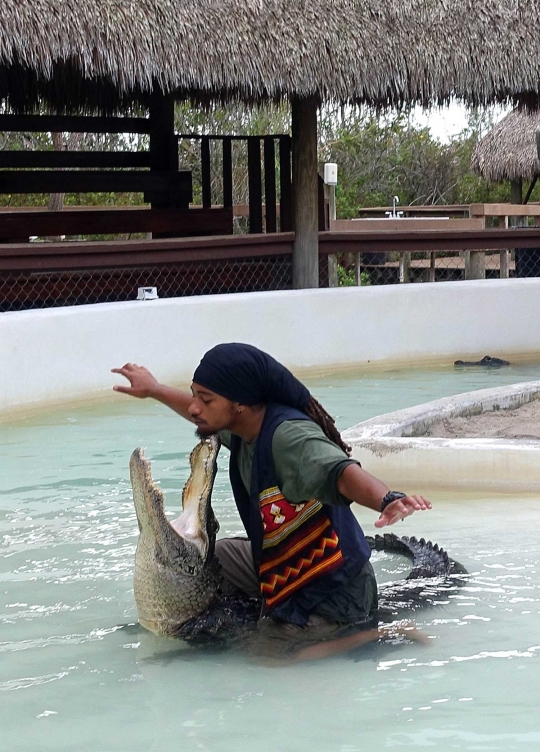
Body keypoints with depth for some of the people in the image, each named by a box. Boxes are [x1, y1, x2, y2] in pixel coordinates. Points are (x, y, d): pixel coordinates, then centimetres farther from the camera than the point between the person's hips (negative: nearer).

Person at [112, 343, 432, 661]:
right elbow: (205, 416, 22)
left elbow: (341, 472, -47)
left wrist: (388, 501, -67)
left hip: (334, 592, -9)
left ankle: (383, 634, -6)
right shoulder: (245, 426, -1)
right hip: (284, 567, 9)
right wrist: (154, 390, 36)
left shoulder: (289, 435, -29)